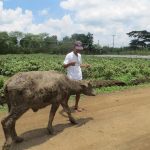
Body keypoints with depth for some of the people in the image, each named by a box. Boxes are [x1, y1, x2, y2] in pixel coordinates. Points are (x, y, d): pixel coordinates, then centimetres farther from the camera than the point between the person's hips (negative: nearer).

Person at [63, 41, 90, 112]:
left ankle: (76, 106, 25)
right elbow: (64, 66, -13)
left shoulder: (79, 55, 9)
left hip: (79, 77, 6)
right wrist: (70, 64, -31)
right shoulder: (69, 55, -10)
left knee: (78, 91, 11)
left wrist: (85, 65, 3)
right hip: (71, 78, -6)